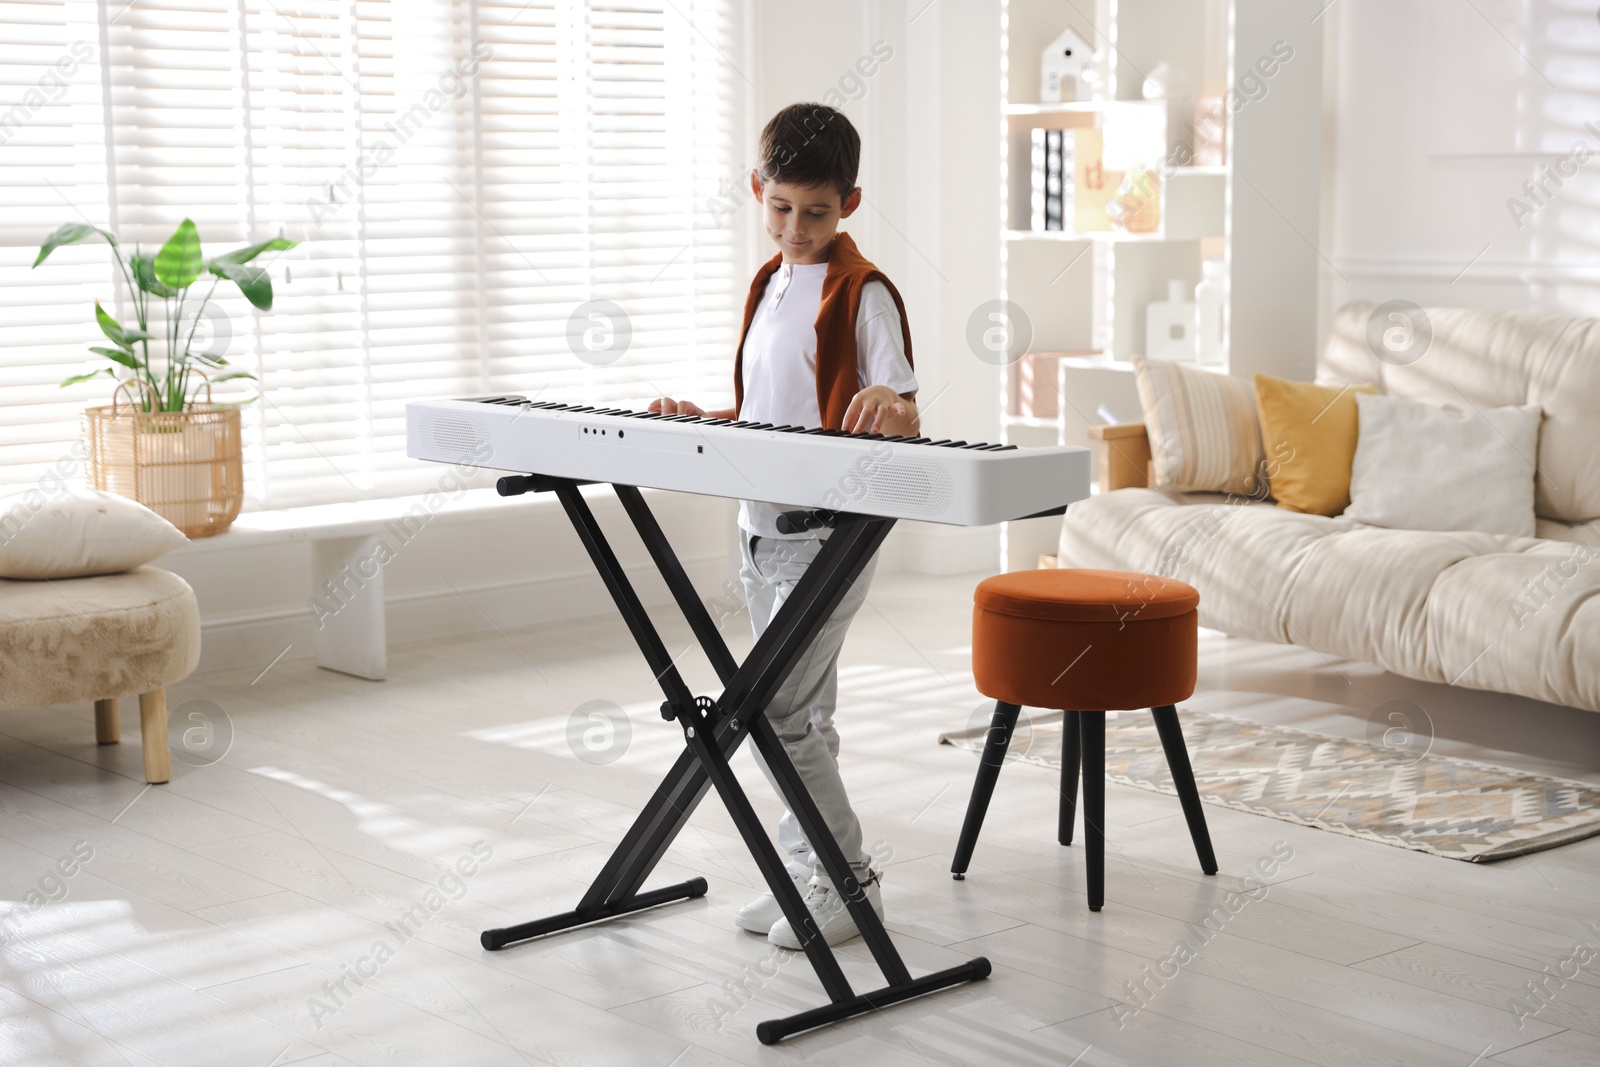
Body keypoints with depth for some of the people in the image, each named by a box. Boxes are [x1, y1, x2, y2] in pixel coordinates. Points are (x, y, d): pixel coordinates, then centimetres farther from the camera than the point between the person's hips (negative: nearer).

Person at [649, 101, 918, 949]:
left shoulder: (862, 292, -10)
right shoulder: (769, 284, 15)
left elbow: (904, 419, -13)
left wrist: (888, 407, -34)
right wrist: (701, 420, 8)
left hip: (830, 532, -8)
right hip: (763, 527, 8)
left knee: (775, 712, -10)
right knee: (799, 713, 14)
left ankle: (850, 884, 2)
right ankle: (809, 874, 24)